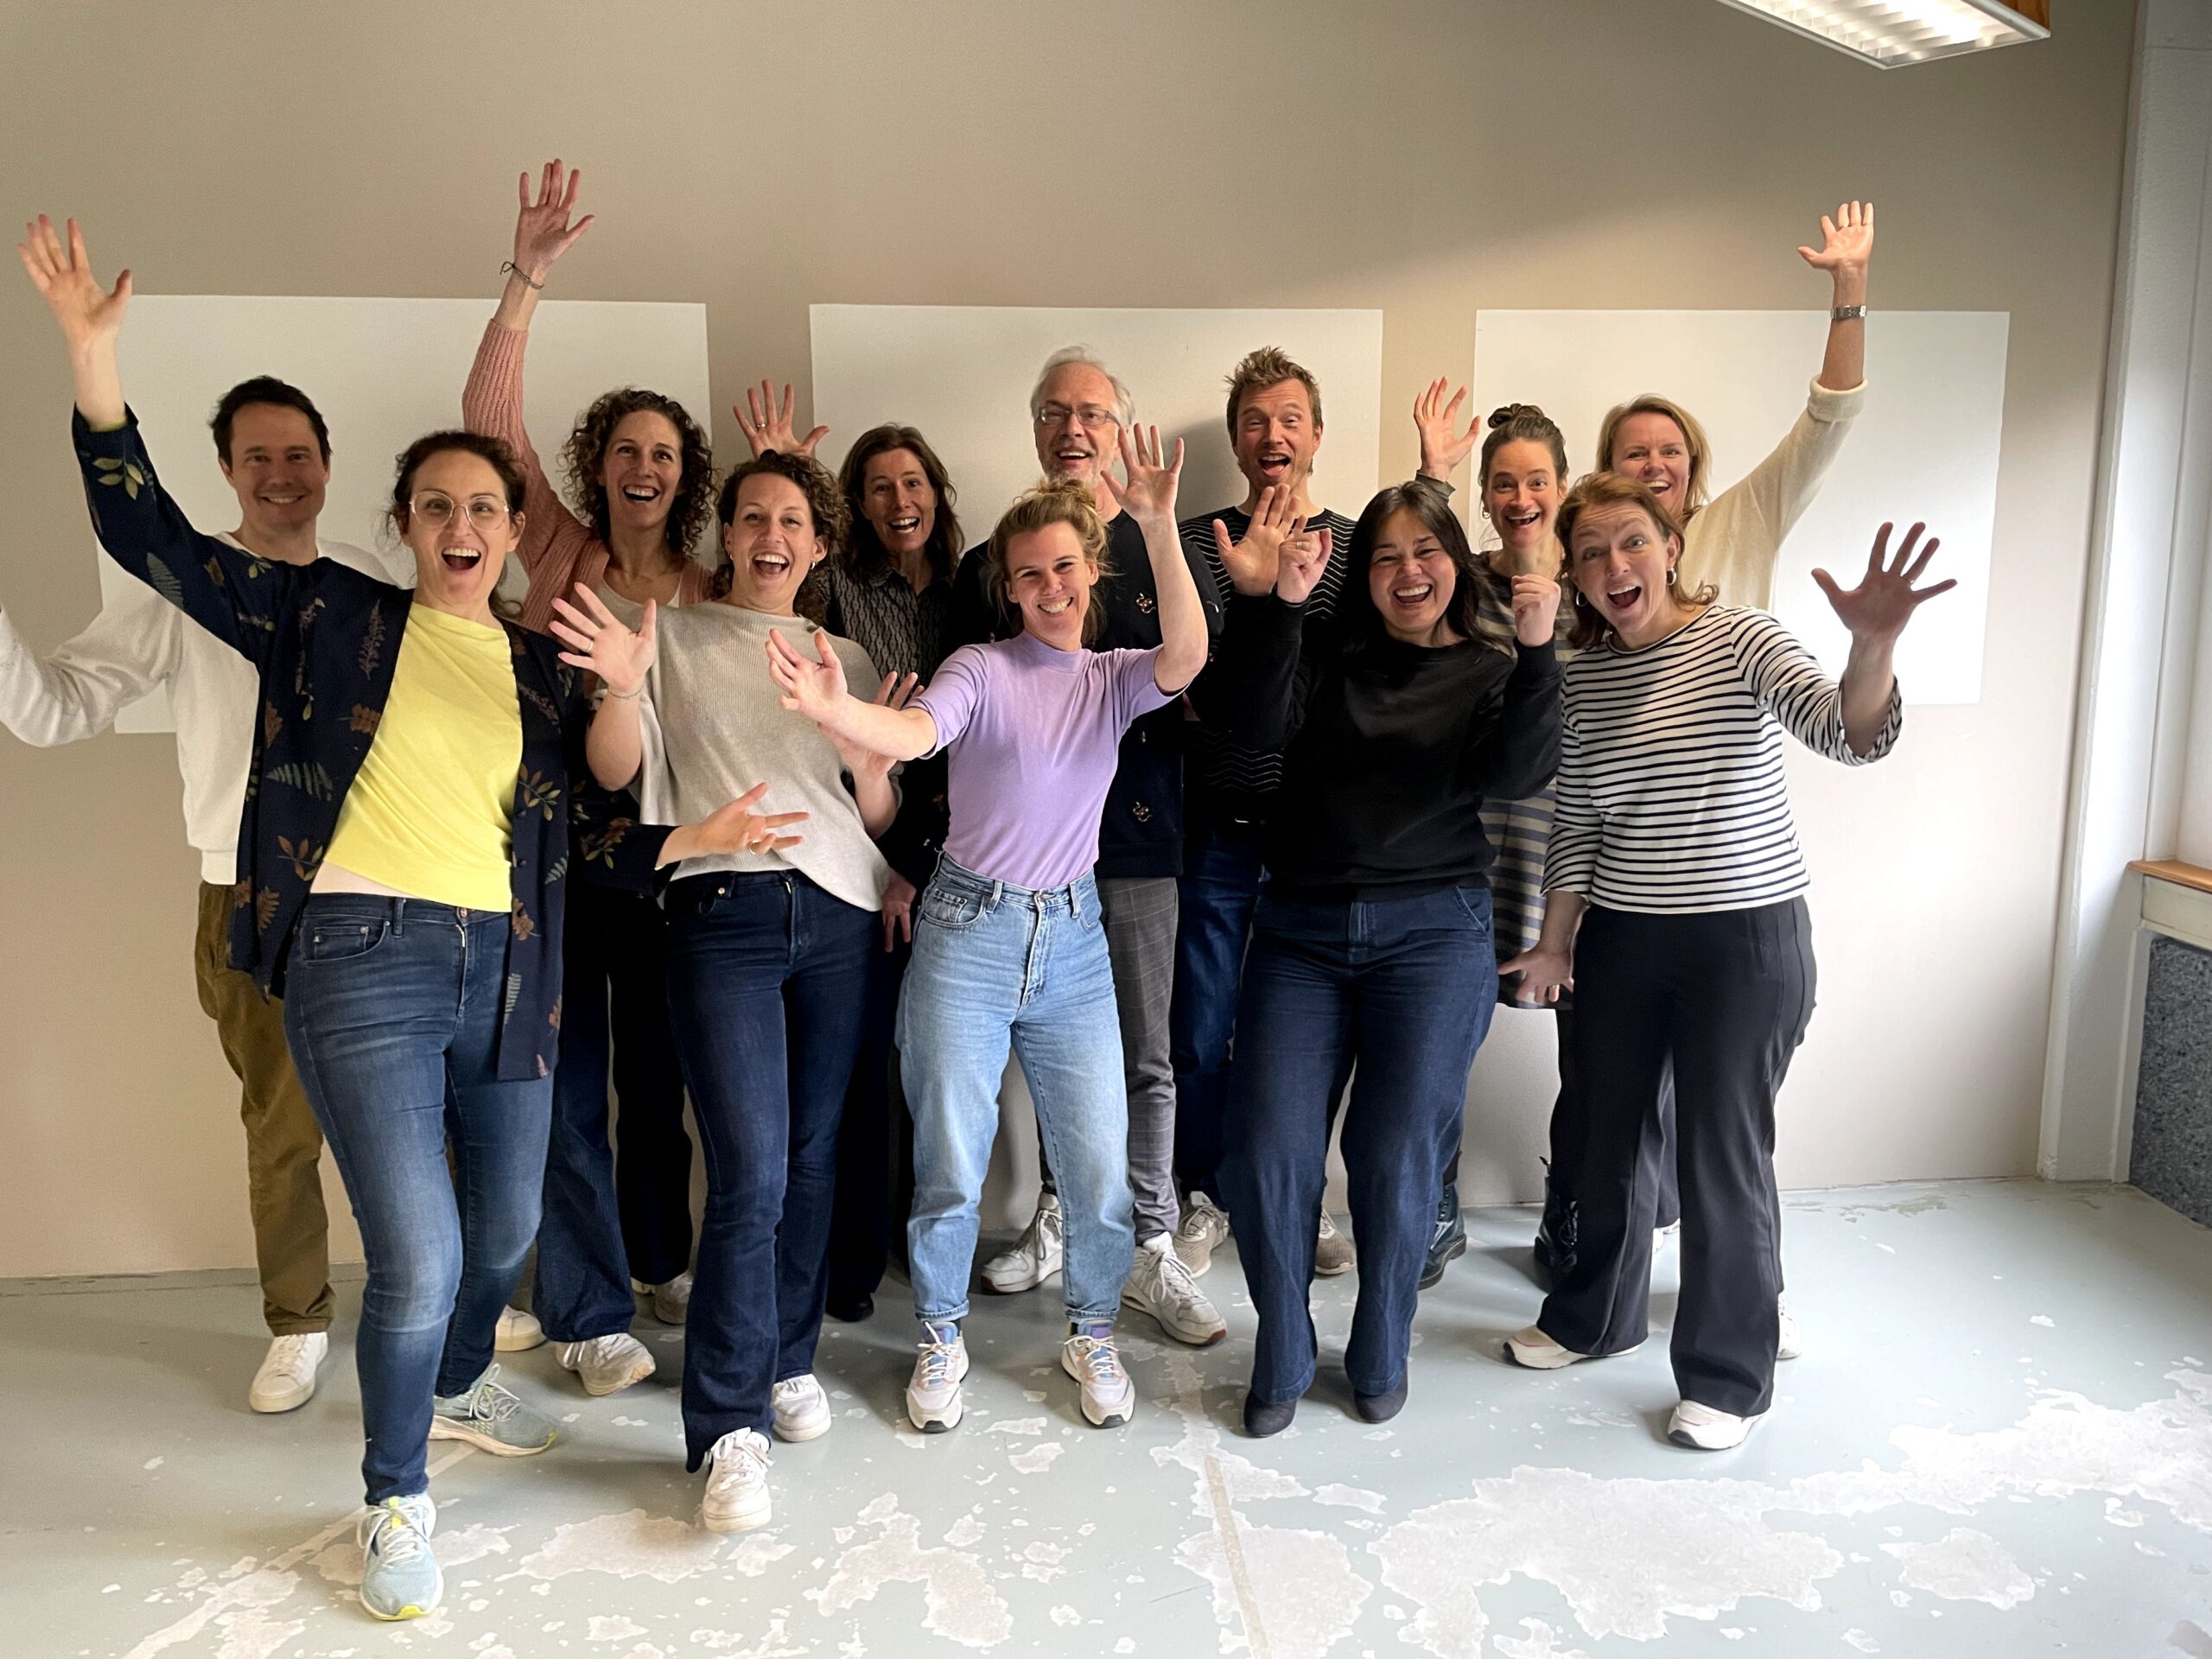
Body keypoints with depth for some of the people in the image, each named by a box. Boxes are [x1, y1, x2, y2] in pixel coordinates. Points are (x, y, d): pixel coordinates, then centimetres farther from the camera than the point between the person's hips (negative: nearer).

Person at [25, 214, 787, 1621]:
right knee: (418, 1257, -11)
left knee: (506, 1232, 18)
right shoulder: (332, 616, 4)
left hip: (506, 967, 4)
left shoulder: (545, 667, 12)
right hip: (362, 958, -4)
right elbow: (150, 537, 1)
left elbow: (574, 833, 11)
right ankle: (398, 1500, 15)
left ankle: (458, 1383, 50)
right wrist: (93, 353, -7)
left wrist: (686, 842, -4)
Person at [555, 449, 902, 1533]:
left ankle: (787, 1359, 27)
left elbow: (880, 817, 14)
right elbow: (615, 773, 0)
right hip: (724, 914, -3)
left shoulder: (848, 660, 16)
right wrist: (620, 688, -19)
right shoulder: (676, 640, 9)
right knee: (750, 1175, -11)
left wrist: (871, 759, -7)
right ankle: (729, 1429, -2)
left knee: (813, 1158, 9)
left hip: (838, 915, 4)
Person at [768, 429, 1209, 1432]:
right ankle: (941, 1341, 28)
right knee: (950, 1163, 5)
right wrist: (833, 710, -46)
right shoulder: (981, 671, -4)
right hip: (967, 933, -2)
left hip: (1072, 938, 3)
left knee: (1099, 1166, 5)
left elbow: (1187, 655, -16)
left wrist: (1159, 525, -28)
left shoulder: (1115, 679, 6)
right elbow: (912, 733, -23)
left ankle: (1091, 1333, 29)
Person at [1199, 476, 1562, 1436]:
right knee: (1267, 1151, -1)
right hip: (1301, 929, 1)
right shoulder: (1323, 651, 7)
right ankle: (1280, 1363, 20)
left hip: (1434, 932, -1)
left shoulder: (1493, 667, 6)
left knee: (1396, 1154, 4)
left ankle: (1381, 1359, 26)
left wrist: (1536, 652, -24)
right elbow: (1255, 724, -10)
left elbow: (1516, 773, -12)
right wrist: (1268, 605, -21)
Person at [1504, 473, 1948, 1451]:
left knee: (1721, 1153, 2)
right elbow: (1576, 823, 9)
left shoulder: (1740, 640, -11)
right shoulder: (1580, 678, 3)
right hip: (1620, 941, 5)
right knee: (1606, 1136, 17)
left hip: (1746, 939, -5)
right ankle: (1595, 1314, 41)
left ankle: (1729, 1376, 21)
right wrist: (1554, 942, 6)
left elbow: (1850, 736, -26)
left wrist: (1874, 644, -45)